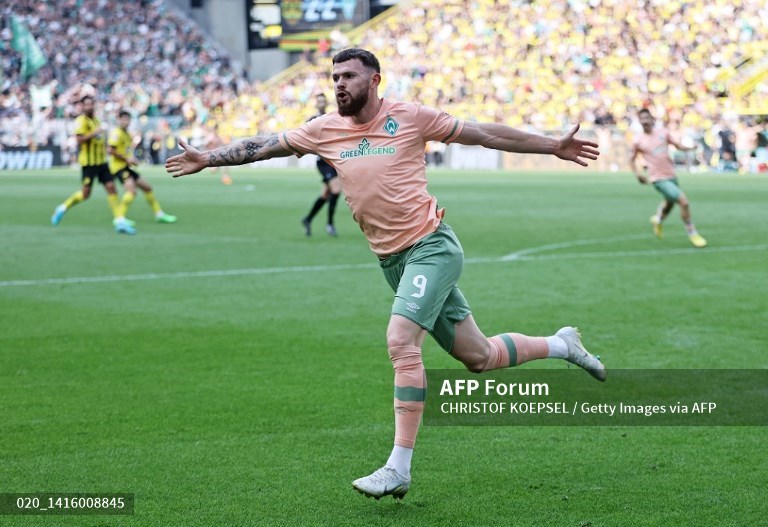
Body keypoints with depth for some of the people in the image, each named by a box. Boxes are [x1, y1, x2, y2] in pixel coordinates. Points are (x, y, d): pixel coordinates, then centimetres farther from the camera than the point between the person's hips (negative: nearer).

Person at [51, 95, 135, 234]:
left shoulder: (96, 120, 16)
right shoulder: (81, 121, -10)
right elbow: (79, 139, -22)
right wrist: (94, 133, -29)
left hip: (101, 160, 7)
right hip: (88, 161, -7)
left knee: (111, 188, -2)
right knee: (86, 193, -3)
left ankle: (119, 222, -3)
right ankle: (63, 208, 20)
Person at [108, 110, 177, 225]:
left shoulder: (126, 134, 17)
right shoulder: (117, 133, -12)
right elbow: (110, 150, -21)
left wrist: (132, 159, 8)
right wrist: (126, 159, -18)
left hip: (126, 167, 10)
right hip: (118, 167, -10)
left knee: (147, 187, 17)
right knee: (131, 190, -30)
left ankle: (159, 214, 31)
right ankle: (120, 218, -35)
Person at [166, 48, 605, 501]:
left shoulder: (410, 118, -5)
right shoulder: (325, 130, 7)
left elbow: (484, 134, 1)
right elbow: (264, 146, 15)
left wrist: (553, 146, 1)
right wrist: (207, 158, 12)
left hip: (431, 246, -5)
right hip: (392, 260, 5)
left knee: (401, 341, -22)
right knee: (477, 356, 10)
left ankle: (399, 469, -18)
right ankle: (562, 345, 37)